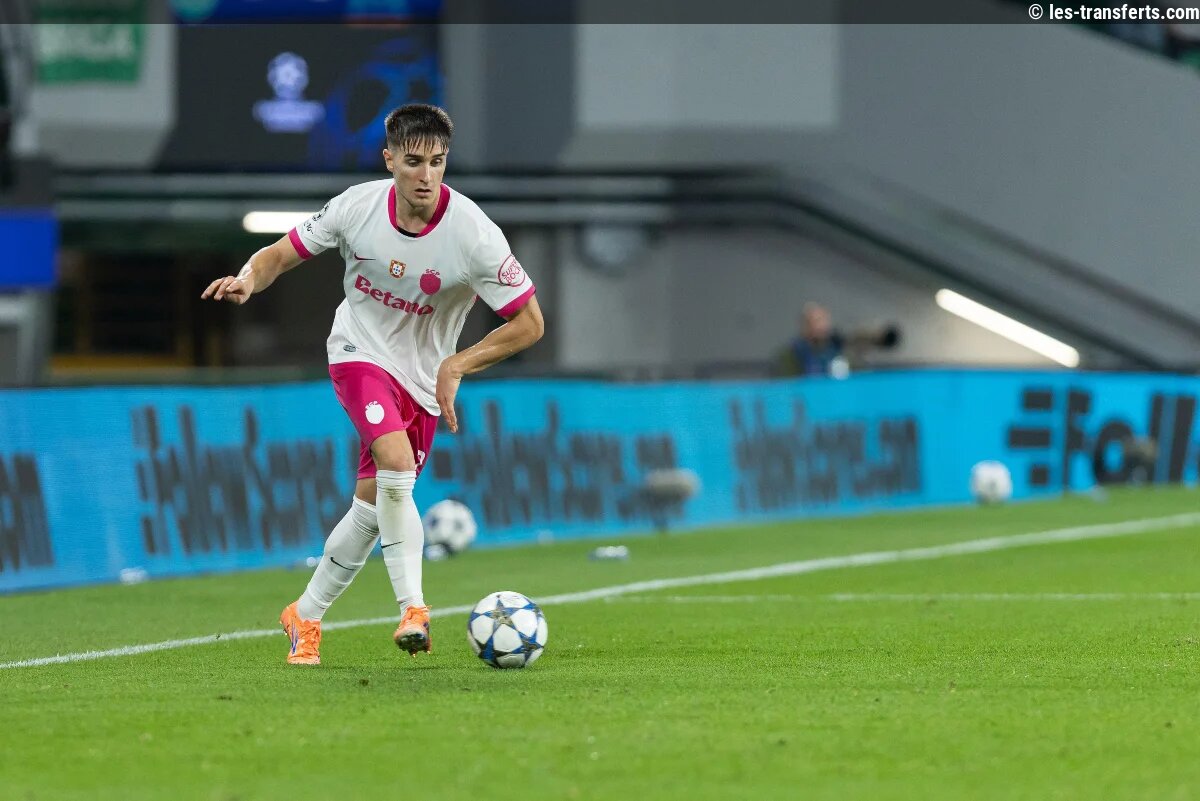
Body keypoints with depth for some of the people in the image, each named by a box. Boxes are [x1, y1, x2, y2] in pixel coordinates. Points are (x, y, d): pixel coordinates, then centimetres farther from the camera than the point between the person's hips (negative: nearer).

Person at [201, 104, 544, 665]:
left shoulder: (473, 234, -21)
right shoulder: (358, 207, -15)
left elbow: (529, 323, -13)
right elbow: (282, 254, -1)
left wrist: (455, 366, -21)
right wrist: (249, 278, -24)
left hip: (423, 381, 1)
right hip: (359, 354, -1)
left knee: (372, 508, 5)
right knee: (396, 462, -28)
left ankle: (306, 616, 25)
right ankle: (412, 608, -23)